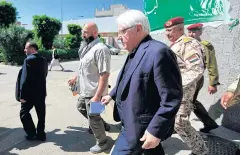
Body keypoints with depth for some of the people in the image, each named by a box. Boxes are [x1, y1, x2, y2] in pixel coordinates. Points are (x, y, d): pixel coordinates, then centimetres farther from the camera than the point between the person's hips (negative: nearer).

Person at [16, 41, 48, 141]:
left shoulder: (29, 60, -16)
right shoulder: (43, 60, 8)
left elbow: (25, 78, -20)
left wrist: (22, 95, -18)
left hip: (30, 93, -7)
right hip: (41, 92, 7)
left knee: (24, 112, 11)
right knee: (41, 114, 11)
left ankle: (31, 133, 14)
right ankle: (41, 134, 21)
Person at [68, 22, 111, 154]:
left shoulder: (100, 49, -24)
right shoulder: (87, 47, 7)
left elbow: (104, 74, -29)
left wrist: (97, 96, -31)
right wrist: (76, 79, 28)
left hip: (93, 92, -10)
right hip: (85, 90, 10)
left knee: (93, 118, 5)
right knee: (81, 108, 28)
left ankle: (102, 143, 29)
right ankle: (100, 124, 45)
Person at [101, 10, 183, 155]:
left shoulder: (158, 52, -25)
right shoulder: (136, 52, 8)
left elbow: (172, 98, -26)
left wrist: (155, 131, -24)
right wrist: (112, 95, 28)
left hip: (141, 128, -9)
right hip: (134, 122, 9)